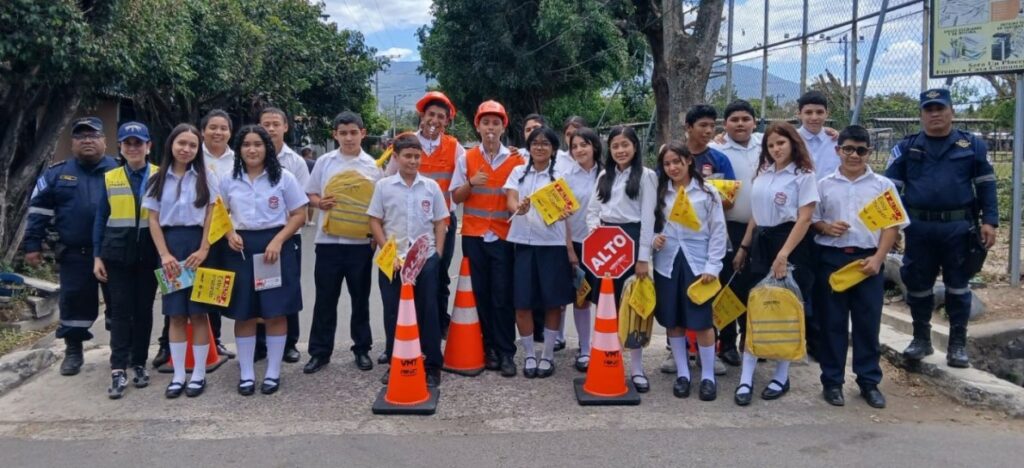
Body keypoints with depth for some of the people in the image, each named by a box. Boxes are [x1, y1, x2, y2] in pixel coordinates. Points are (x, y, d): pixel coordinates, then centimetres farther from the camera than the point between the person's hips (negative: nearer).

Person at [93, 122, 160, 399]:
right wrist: (97, 256, 1)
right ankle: (118, 370, -4)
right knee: (120, 309, -2)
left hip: (149, 252, 0)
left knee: (144, 309, 7)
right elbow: (101, 218, 7)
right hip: (117, 253, 1)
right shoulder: (109, 178, 5)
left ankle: (139, 365, 17)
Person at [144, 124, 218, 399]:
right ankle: (178, 375, 10)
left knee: (198, 312, 0)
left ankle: (199, 374, 7)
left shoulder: (205, 178, 3)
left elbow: (211, 216, -1)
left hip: (197, 245, -2)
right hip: (170, 246, 2)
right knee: (176, 314, 5)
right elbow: (153, 220, 5)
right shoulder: (159, 180, 8)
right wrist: (165, 254, -7)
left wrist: (204, 250, -12)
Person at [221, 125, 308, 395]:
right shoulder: (229, 181, 7)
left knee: (276, 312, 1)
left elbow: (299, 215, -1)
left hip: (276, 246, -2)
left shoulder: (283, 178, 0)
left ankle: (273, 373, 12)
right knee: (243, 313, 5)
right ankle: (246, 374, 15)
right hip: (242, 248, 2)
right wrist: (230, 234, -6)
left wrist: (278, 240, -13)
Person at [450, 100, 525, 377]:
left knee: (503, 296, -2)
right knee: (481, 294, 6)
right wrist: (471, 183, -13)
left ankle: (506, 352, 4)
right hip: (473, 235, 2)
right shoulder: (467, 159, 6)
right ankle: (490, 348, 16)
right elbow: (456, 197, 5)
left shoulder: (516, 159, 3)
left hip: (504, 235, -1)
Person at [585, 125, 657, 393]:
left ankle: (636, 368, 9)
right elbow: (592, 209, 16)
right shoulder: (604, 175, 14)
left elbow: (648, 217, -8)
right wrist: (594, 232, -6)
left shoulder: (646, 175, -3)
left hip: (631, 239, -4)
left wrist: (644, 257, -12)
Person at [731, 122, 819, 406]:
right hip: (762, 243, 6)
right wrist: (743, 248, 16)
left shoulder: (804, 175, -7)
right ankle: (746, 379, 4)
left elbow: (804, 218, -15)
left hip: (791, 244, -6)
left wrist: (783, 255, -22)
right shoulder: (763, 173, 12)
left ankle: (782, 377, 16)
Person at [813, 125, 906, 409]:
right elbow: (810, 220, 9)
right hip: (832, 258, 0)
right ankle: (832, 381, 14)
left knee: (868, 322, 5)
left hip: (868, 259, 0)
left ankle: (869, 382, 16)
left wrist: (878, 258, -8)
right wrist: (825, 227, -13)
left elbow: (892, 225, 2)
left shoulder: (882, 185, 4)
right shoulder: (824, 185, 6)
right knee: (832, 322, 5)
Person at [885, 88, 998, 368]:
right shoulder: (906, 148, 4)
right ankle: (921, 338, 25)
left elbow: (986, 186, 6)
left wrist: (989, 221, -2)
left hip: (959, 227, -1)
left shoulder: (973, 145, 4)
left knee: (957, 286, 7)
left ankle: (958, 344, 18)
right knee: (918, 286, 9)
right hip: (918, 228, 1)